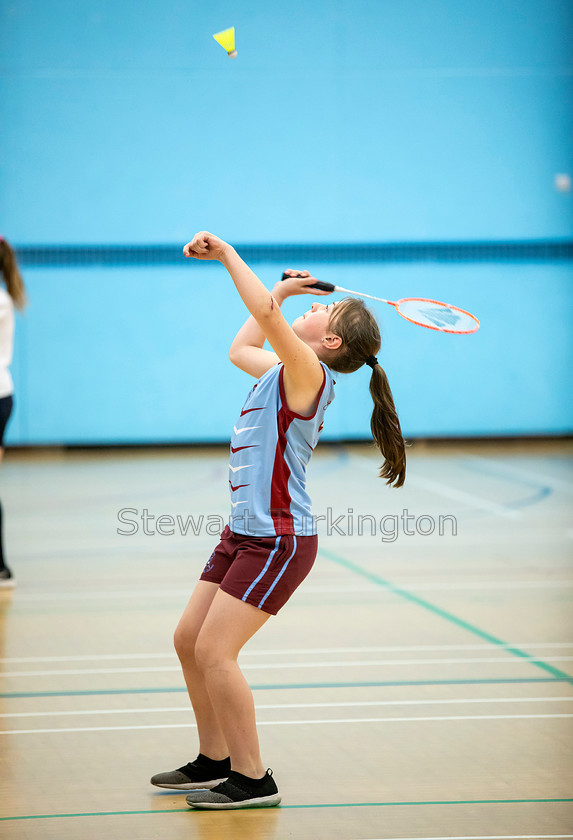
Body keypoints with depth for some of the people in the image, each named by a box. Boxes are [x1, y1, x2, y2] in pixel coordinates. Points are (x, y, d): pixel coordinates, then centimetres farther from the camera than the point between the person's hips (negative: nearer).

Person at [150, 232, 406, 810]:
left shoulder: (308, 373, -16)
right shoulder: (281, 370, 11)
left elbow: (265, 312, -31)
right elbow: (240, 348, 32)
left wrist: (225, 252, -23)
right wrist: (283, 290, 27)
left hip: (278, 540, -10)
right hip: (243, 534, 10)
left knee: (215, 651, -12)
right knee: (189, 640, 11)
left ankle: (253, 780, -2)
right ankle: (215, 761, 24)